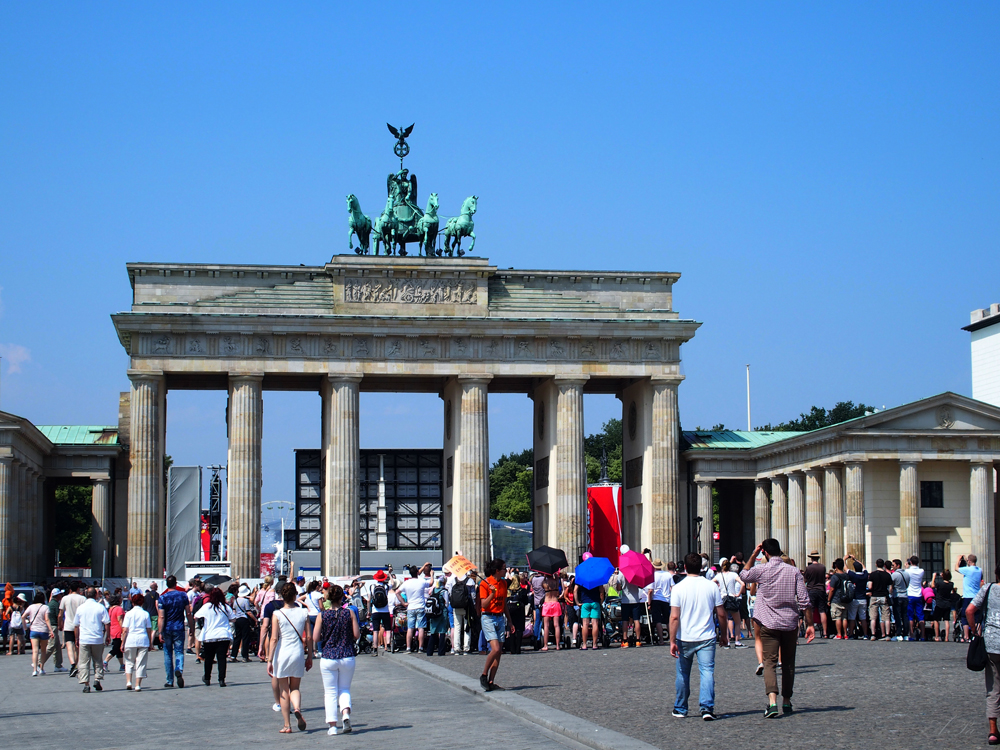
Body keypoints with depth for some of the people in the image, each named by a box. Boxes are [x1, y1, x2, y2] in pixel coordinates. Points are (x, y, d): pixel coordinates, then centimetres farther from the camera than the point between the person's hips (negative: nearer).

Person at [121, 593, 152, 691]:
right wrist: (150, 642, 13)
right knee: (141, 663, 5)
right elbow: (149, 630, 5)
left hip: (130, 640, -1)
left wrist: (122, 642, 2)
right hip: (143, 640, 1)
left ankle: (129, 681, -1)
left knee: (129, 662, 13)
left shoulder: (129, 614, -1)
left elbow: (125, 630, -4)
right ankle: (138, 685, 3)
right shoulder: (146, 614, 3)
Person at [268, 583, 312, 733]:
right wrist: (310, 657, 12)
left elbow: (274, 639, -9)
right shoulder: (303, 613, 0)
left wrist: (269, 660, -6)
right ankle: (297, 708, -17)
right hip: (298, 653, 2)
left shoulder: (277, 614, -6)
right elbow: (309, 637, 2)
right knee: (295, 687, 15)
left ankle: (287, 725, 10)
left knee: (284, 690, 9)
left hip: (282, 653, -2)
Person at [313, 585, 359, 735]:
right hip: (347, 657, 1)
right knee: (344, 689, 16)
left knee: (330, 692, 8)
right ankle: (346, 713, -10)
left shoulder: (322, 615, -5)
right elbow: (357, 635, -2)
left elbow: (315, 639, -6)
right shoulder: (349, 613, -4)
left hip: (328, 658, -1)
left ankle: (332, 725, 3)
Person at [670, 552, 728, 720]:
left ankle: (680, 709, 23)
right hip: (707, 637, 0)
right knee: (707, 671, -2)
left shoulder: (678, 588, -6)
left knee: (682, 674, 13)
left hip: (684, 638, 0)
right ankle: (707, 707, -18)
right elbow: (721, 614, 3)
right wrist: (724, 633, 18)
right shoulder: (712, 586, -1)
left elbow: (674, 617, -11)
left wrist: (672, 640, -9)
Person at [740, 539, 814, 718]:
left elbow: (743, 575, 17)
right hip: (790, 624, 2)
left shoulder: (761, 570, -6)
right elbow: (805, 601, -4)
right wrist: (809, 624, 2)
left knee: (769, 663, -6)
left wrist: (754, 554, 18)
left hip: (769, 624, -2)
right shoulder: (793, 571, -2)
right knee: (788, 663, 15)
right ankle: (786, 702, 23)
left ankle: (772, 701, -26)